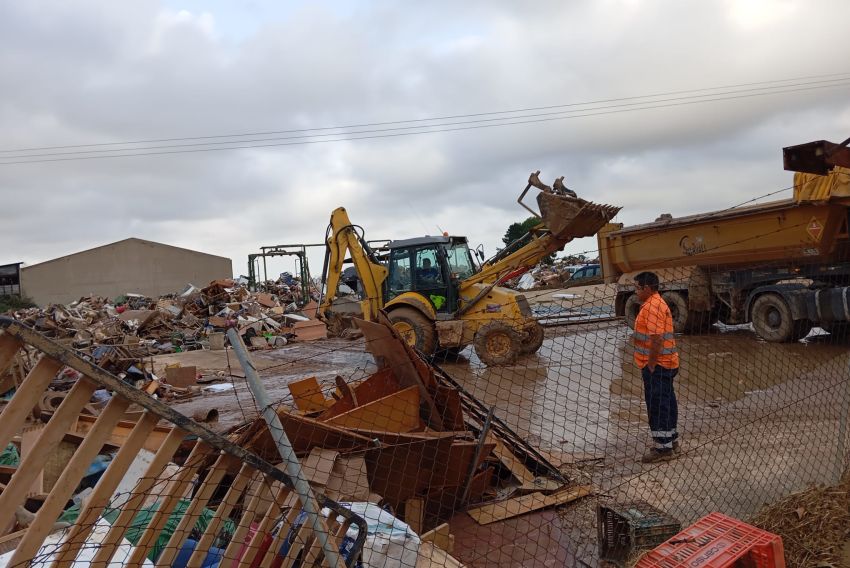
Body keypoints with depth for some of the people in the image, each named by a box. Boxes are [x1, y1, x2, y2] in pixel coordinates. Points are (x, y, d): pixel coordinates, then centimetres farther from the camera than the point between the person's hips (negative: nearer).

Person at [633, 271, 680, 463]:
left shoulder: (652, 306, -19)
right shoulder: (656, 303, 16)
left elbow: (657, 338, -25)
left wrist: (651, 364, -21)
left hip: (656, 365, -11)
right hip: (664, 364, 11)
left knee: (658, 405, -4)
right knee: (665, 402, 19)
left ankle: (663, 447, 3)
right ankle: (670, 439, 31)